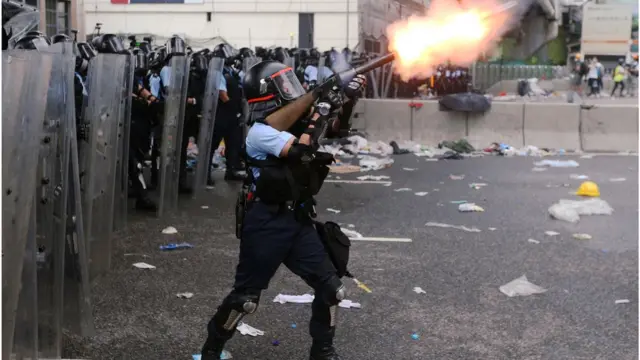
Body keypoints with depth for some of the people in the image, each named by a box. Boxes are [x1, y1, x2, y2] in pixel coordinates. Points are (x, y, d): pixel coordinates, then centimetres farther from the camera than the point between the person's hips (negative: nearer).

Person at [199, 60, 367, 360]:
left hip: (299, 221, 7)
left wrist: (347, 97, -10)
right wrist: (318, 114, -19)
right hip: (266, 224, -7)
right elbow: (301, 150, -28)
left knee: (331, 288, 3)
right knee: (245, 296, 1)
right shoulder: (259, 132, -15)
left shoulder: (295, 123, 8)